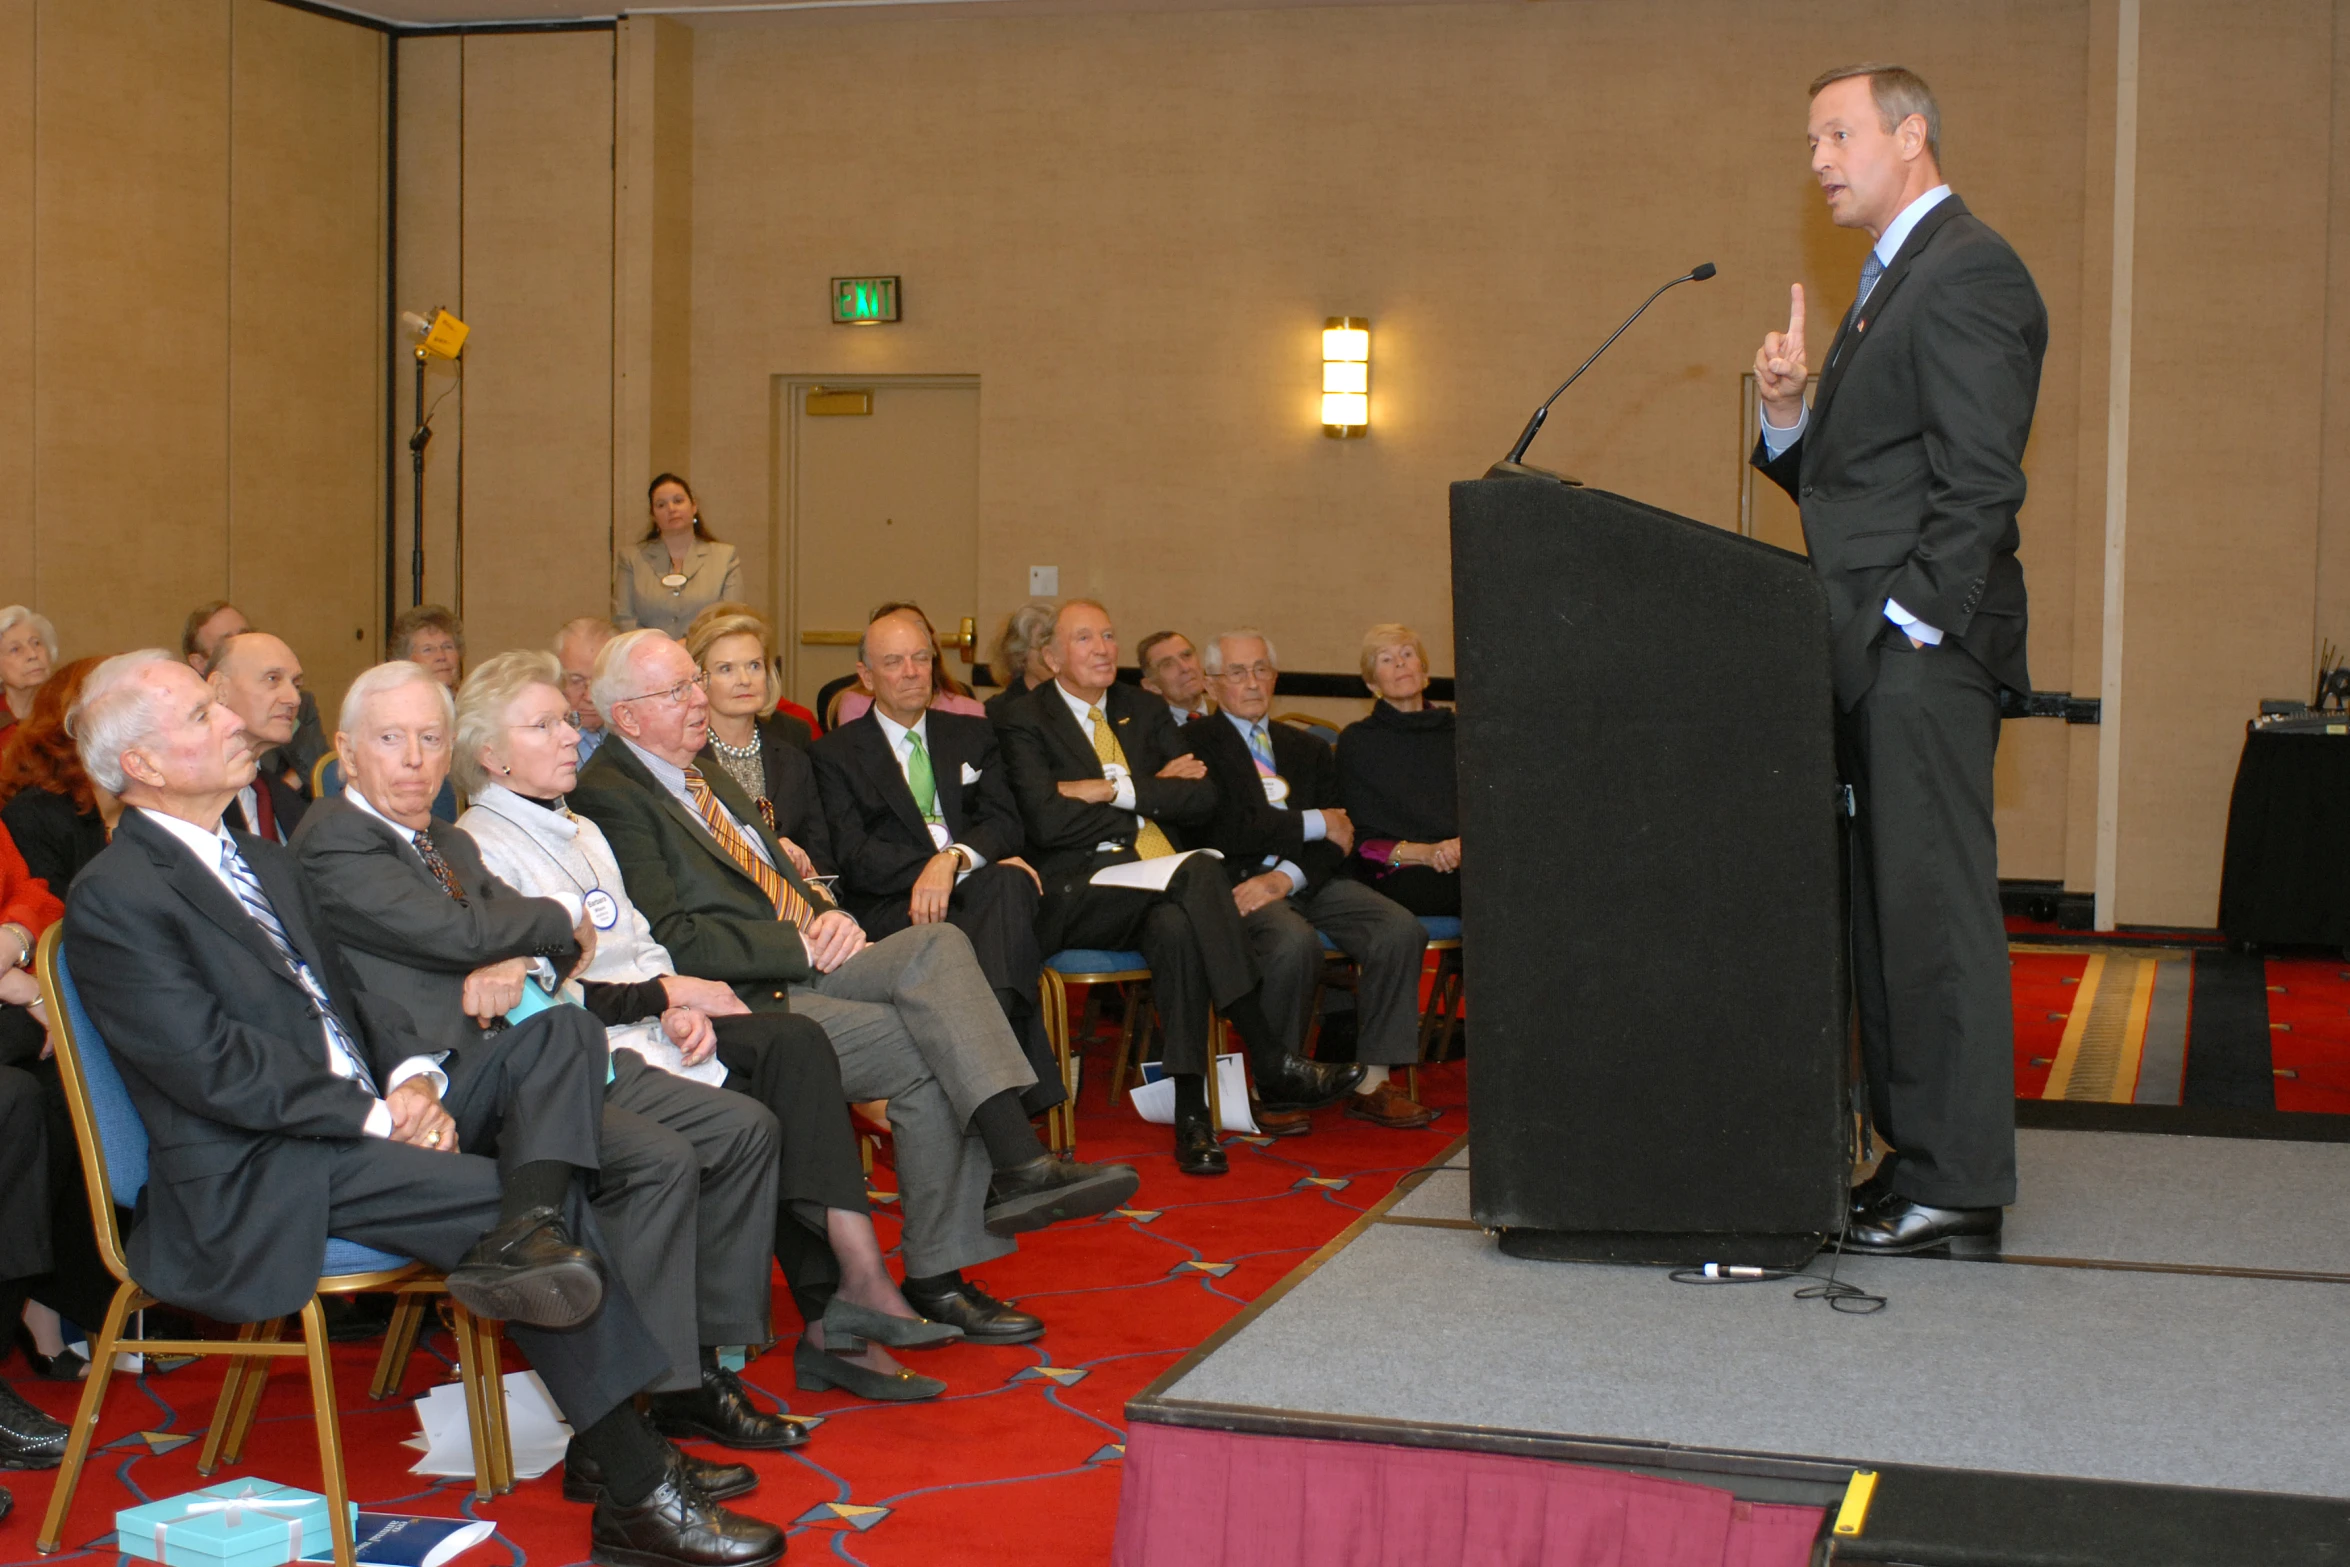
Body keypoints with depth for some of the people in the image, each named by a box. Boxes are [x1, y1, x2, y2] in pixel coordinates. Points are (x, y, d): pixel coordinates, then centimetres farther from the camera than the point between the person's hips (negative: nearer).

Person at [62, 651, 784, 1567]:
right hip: (254, 1181, -9)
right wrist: (377, 1115, -16)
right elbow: (217, 1071, -17)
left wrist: (412, 1078, -2)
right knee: (557, 1208, -22)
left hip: (369, 1119, 9)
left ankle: (523, 1237, -33)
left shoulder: (264, 864, 19)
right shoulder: (114, 900, -9)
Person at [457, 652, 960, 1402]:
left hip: (645, 1028, 8)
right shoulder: (479, 849, -3)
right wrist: (665, 994, -9)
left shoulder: (582, 834, 25)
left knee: (796, 1044, -20)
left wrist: (680, 1009, -3)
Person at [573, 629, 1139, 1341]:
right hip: (749, 999, -8)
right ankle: (933, 1276, -15)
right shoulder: (610, 798, -8)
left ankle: (1021, 1162, -27)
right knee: (928, 1059, -23)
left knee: (937, 945, -20)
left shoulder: (704, 776, 22)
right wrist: (802, 947, -15)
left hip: (807, 961, 8)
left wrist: (827, 915, 4)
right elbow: (672, 939, -16)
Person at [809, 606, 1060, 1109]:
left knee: (1009, 885, -36)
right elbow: (854, 859, -1)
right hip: (891, 911, -3)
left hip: (976, 895, 3)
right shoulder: (836, 754, 13)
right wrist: (929, 871, -16)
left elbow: (1004, 824, 6)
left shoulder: (972, 737, 23)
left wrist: (953, 859, -16)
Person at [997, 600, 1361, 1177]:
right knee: (1200, 871, -33)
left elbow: (1201, 799, 8)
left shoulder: (1145, 711, 21)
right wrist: (1154, 793, -2)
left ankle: (1192, 1115, -35)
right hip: (1080, 895, -5)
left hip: (1156, 883, 5)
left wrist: (1116, 791, -6)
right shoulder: (1024, 722, 4)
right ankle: (1275, 1065, -34)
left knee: (1176, 927, -35)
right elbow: (1047, 823, -12)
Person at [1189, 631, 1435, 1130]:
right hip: (1239, 881, -5)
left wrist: (1286, 877, -12)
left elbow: (1336, 839, 9)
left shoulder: (1307, 750, 22)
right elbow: (1223, 831, -9)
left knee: (1401, 930, -20)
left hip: (1307, 879, 5)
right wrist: (1314, 823, -3)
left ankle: (1371, 1082, -14)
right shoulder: (1195, 744, 5)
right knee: (1296, 941, -36)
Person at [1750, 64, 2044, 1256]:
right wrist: (1788, 412, 2)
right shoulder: (1892, 282, 22)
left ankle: (1957, 1181, -1)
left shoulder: (1967, 271, -9)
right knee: (1888, 910, 11)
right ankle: (1915, 1155, 18)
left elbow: (1978, 479, -17)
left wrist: (1912, 622, -19)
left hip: (1922, 652, -10)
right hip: (1872, 661, 10)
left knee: (1935, 910, -7)